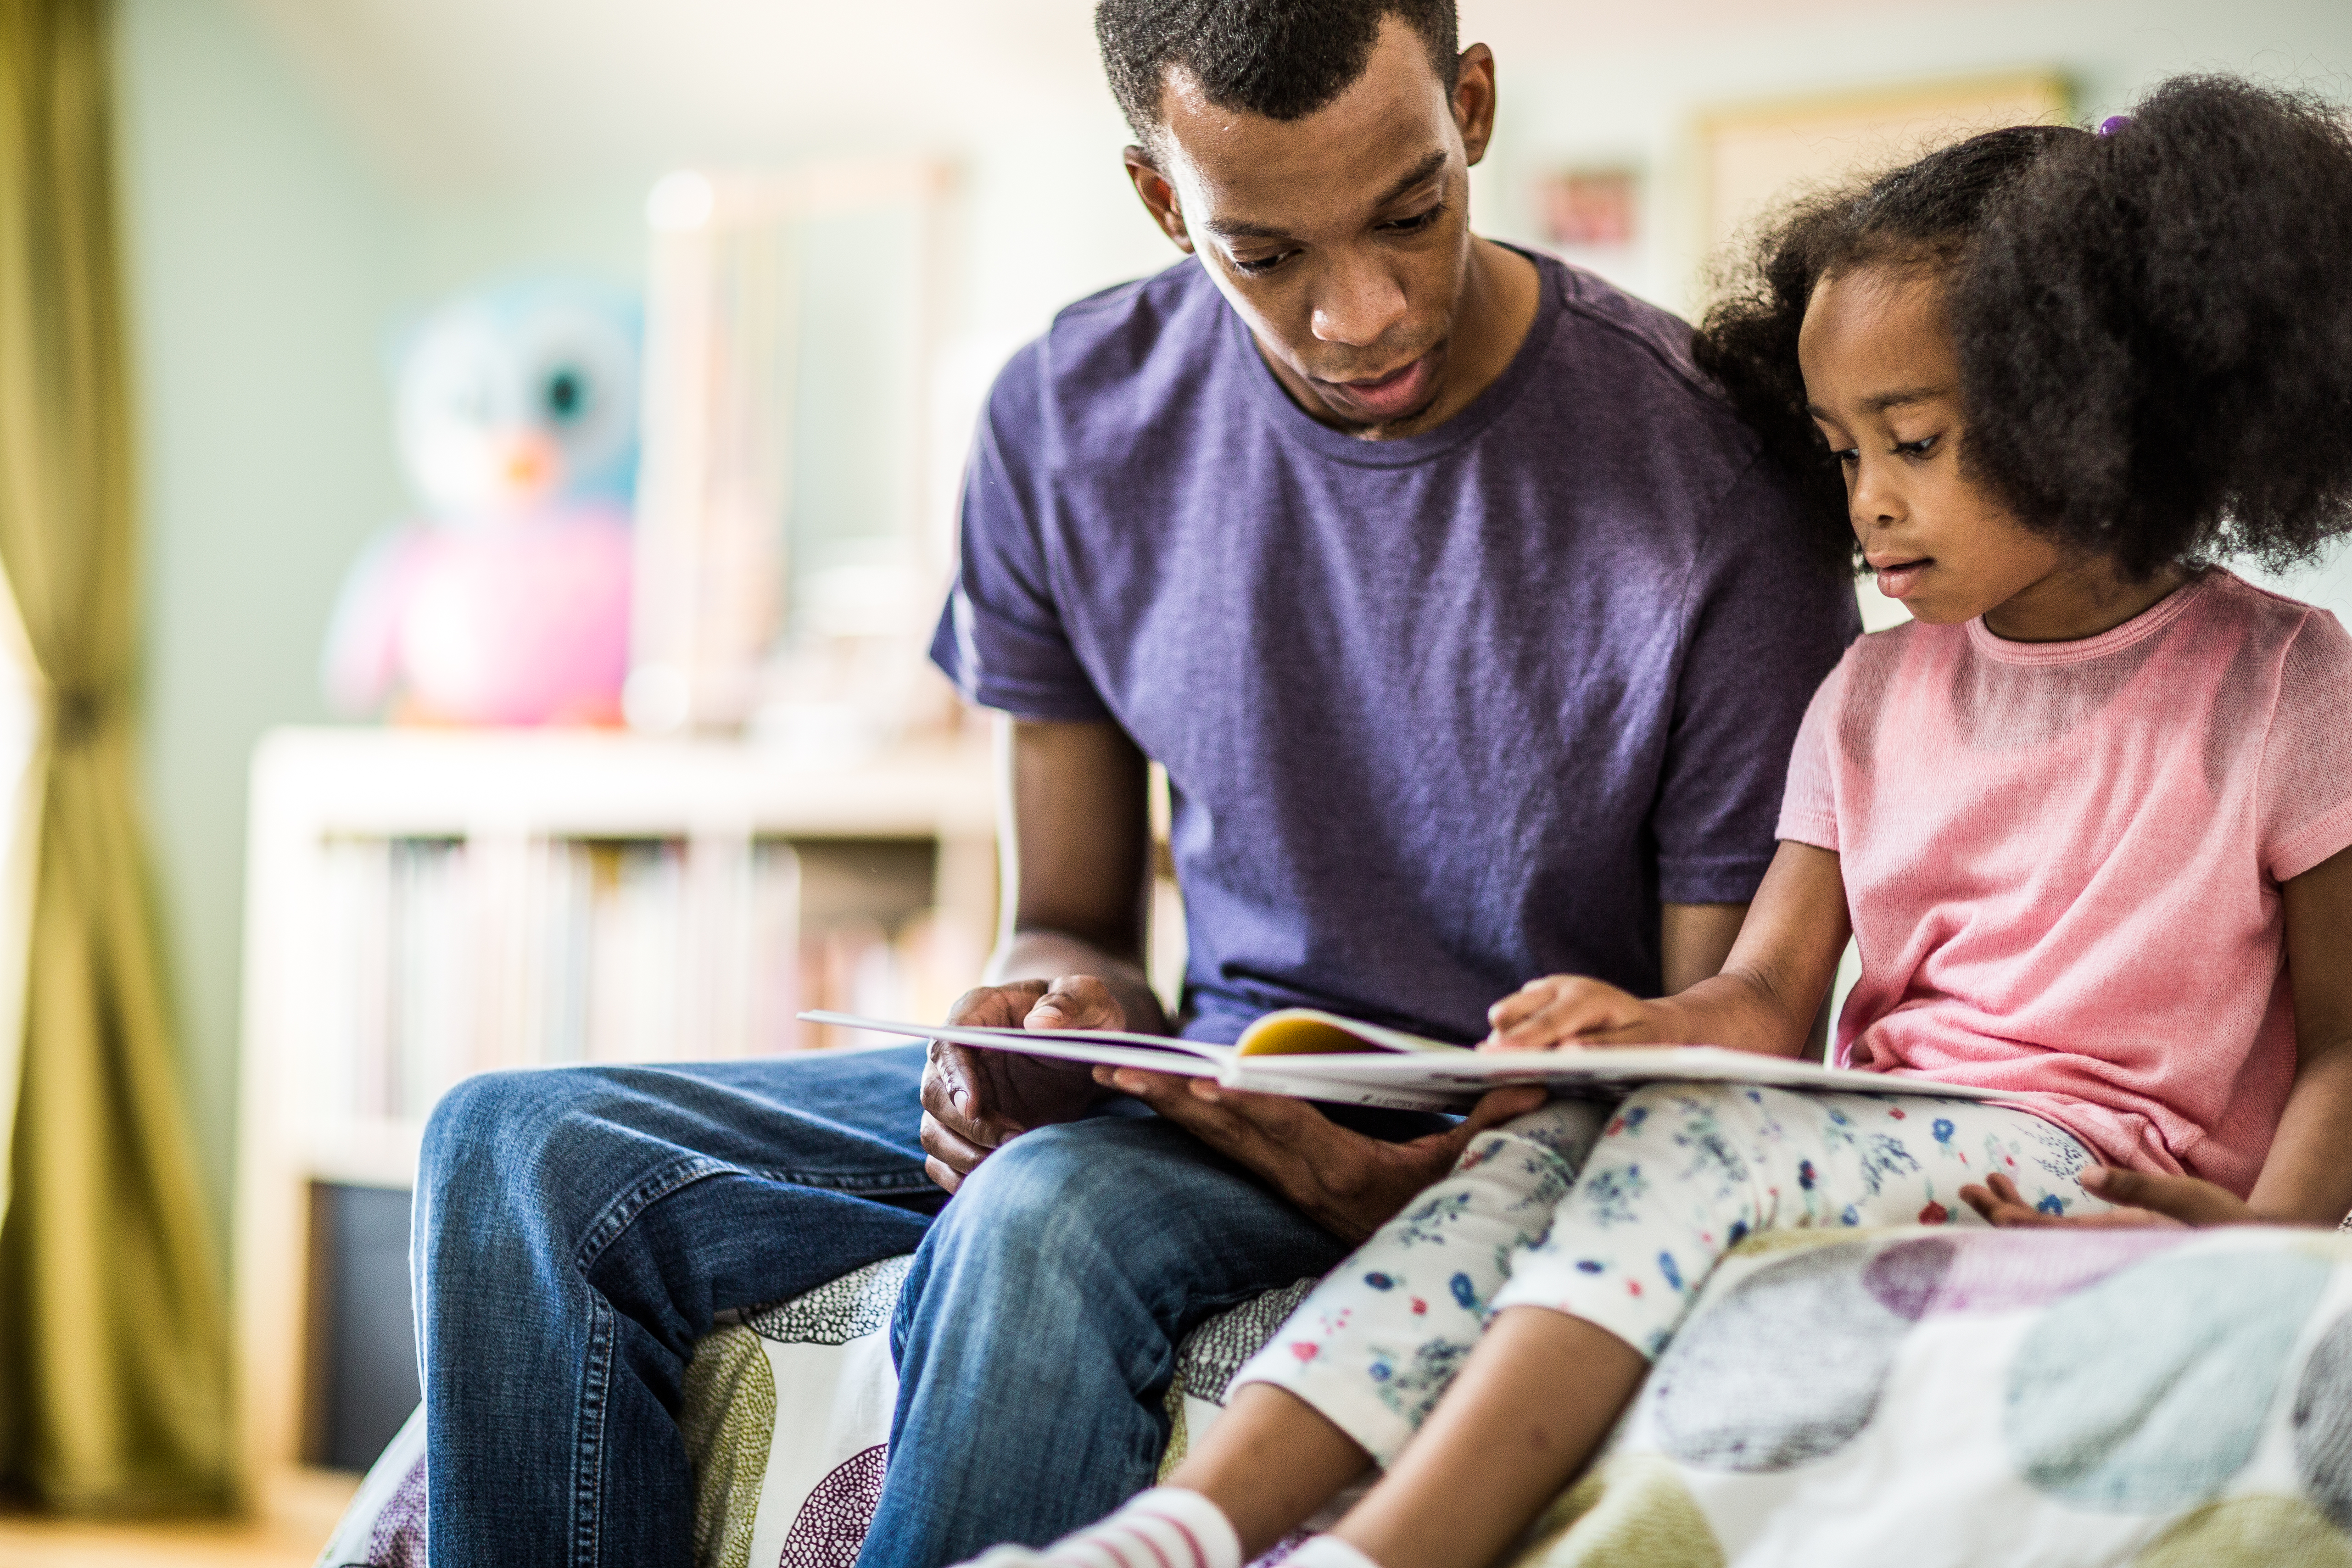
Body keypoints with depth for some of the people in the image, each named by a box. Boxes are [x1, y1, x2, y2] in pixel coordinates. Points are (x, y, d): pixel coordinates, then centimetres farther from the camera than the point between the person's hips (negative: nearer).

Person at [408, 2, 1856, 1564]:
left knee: (1043, 1220, -38)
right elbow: (1070, 920, 7)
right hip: (1210, 1076, 5)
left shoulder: (1718, 484, -16)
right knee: (524, 1148, -13)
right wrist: (1056, 1011, -19)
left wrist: (1429, 1192, -30)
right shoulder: (1071, 422, -2)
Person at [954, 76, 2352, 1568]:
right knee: (1538, 1151, -21)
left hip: (2110, 1163, -6)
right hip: (1884, 1136, 6)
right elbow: (1771, 994, 7)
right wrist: (1654, 1021, -16)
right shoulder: (1875, 693, 15)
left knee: (1697, 1142, -31)